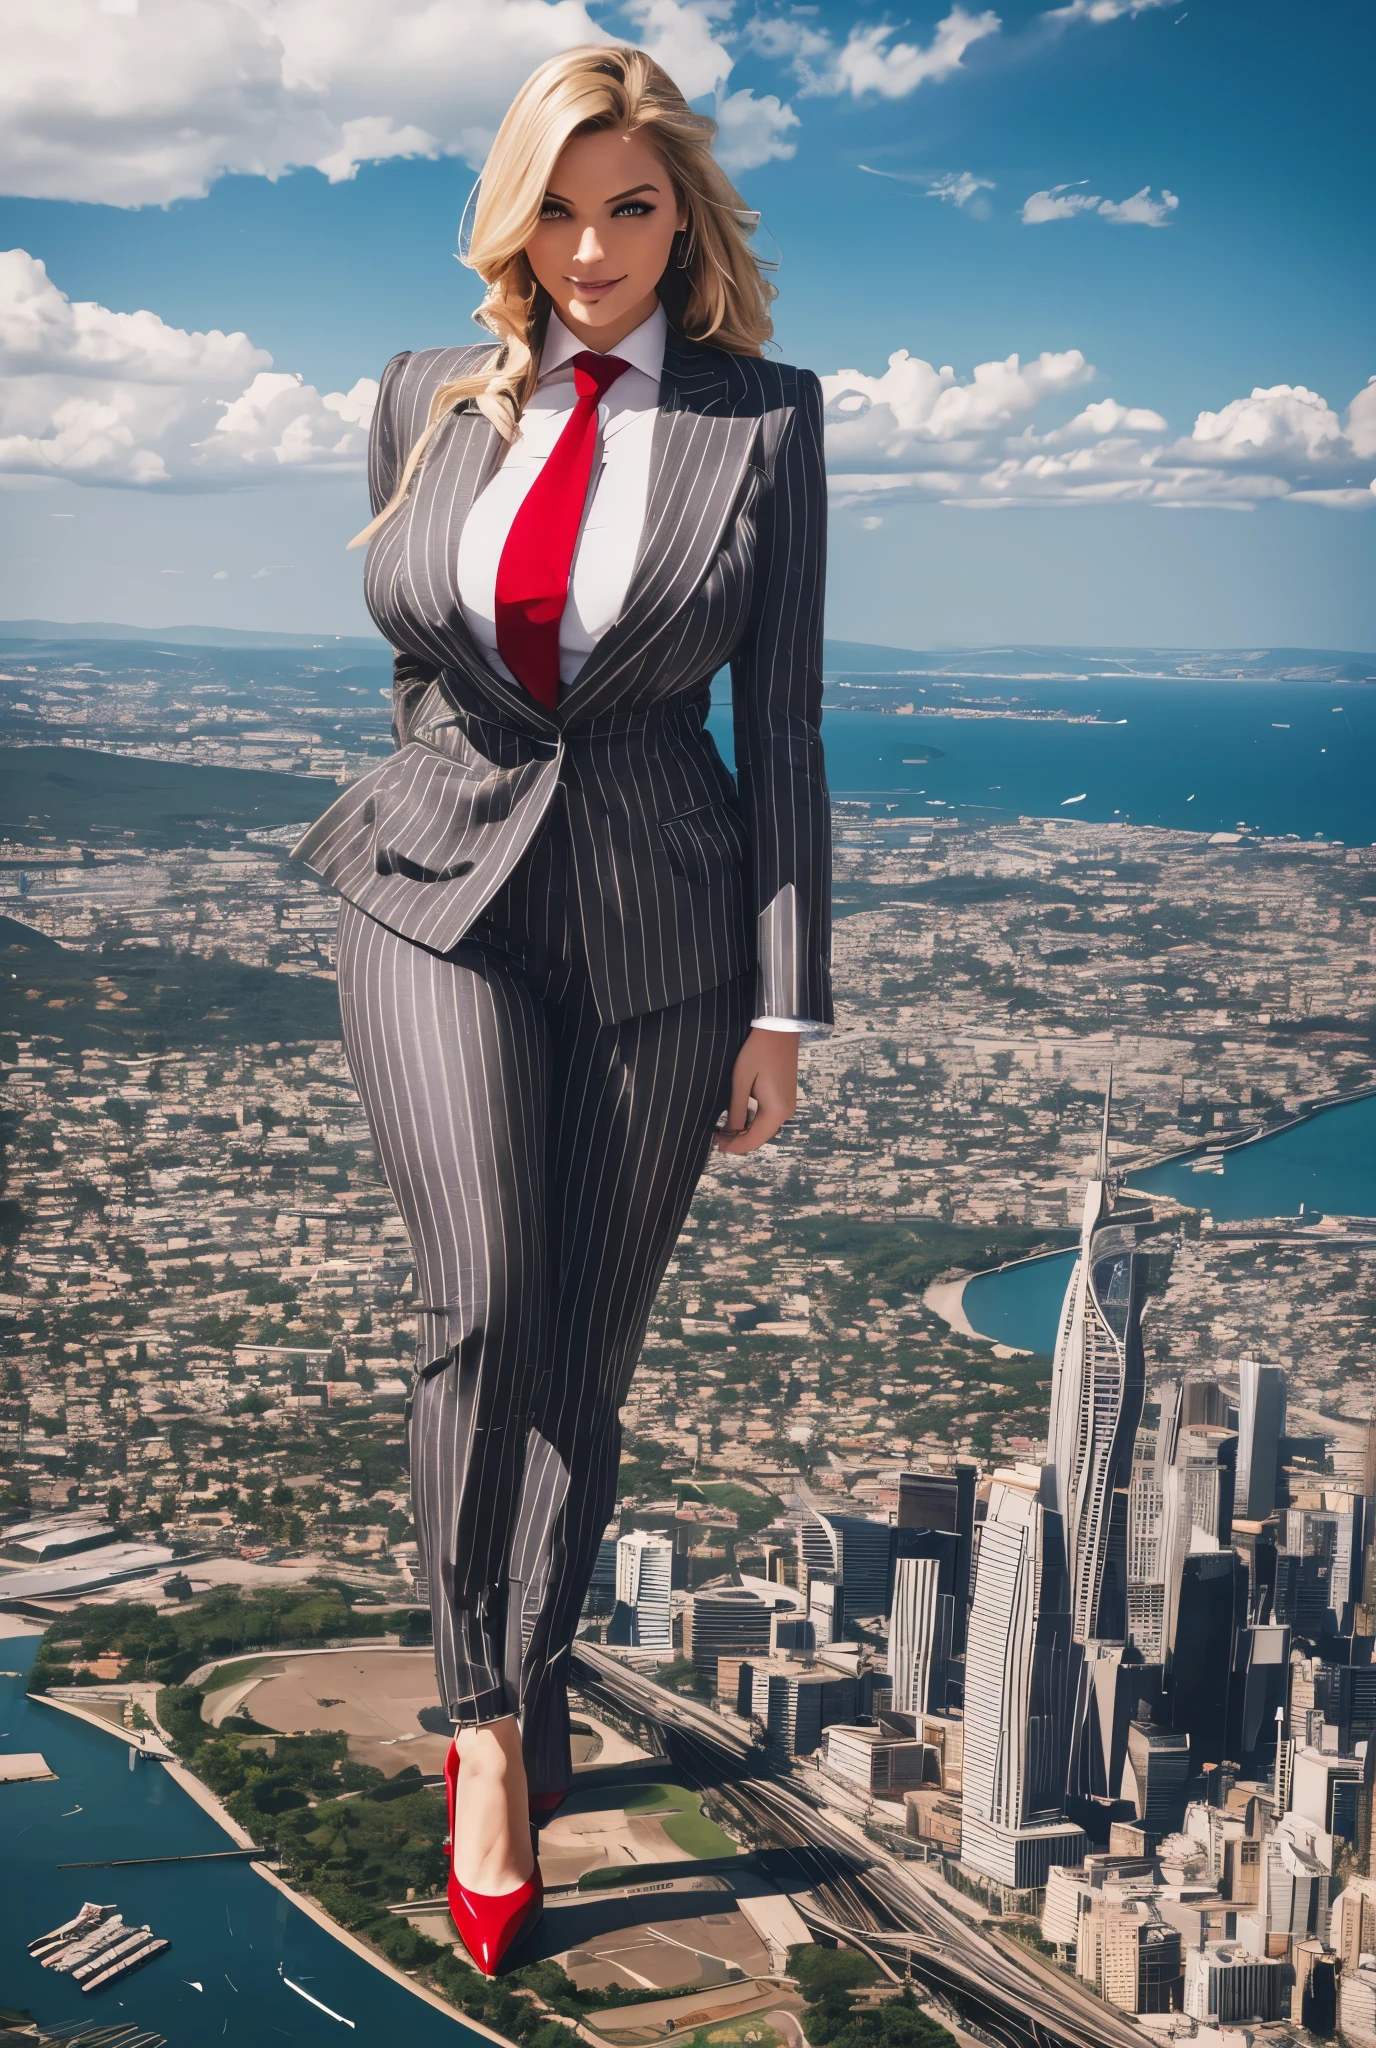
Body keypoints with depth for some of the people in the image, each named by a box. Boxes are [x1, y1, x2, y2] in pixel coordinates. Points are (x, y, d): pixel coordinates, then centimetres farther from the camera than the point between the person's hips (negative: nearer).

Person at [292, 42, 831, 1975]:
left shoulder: (761, 418, 0)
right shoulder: (426, 402, 5)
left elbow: (784, 722, -1)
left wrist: (785, 1006, -3)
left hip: (659, 934, -1)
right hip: (443, 896, 1)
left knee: (581, 1362, 4)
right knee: (485, 1301, -19)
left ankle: (517, 1737, 20)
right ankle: (489, 1716, -2)